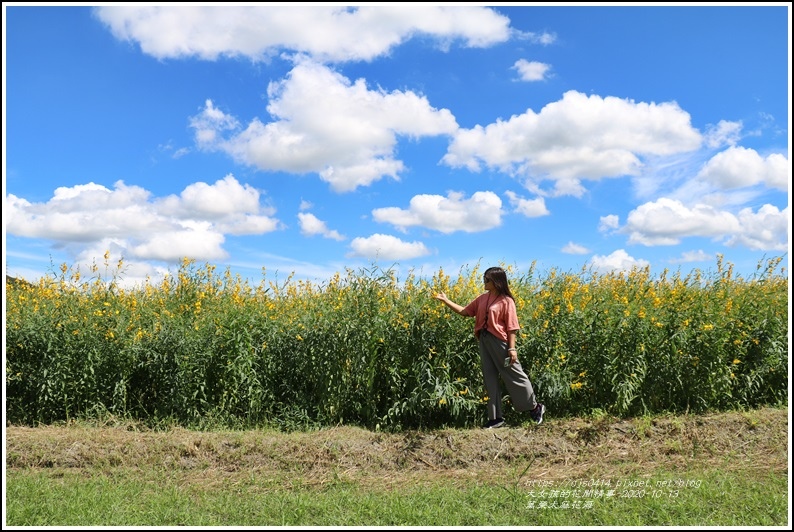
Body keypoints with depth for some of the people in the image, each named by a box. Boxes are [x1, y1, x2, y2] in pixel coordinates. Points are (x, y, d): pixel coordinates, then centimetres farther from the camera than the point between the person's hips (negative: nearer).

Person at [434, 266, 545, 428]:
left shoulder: (506, 301, -9)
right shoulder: (482, 298, 10)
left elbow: (511, 327, -10)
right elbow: (465, 311, 15)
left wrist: (512, 349, -15)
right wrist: (446, 301, 11)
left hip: (500, 342, -7)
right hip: (484, 341, 7)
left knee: (514, 376, 3)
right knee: (490, 380, 8)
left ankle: (535, 407, 23)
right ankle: (496, 417, 16)